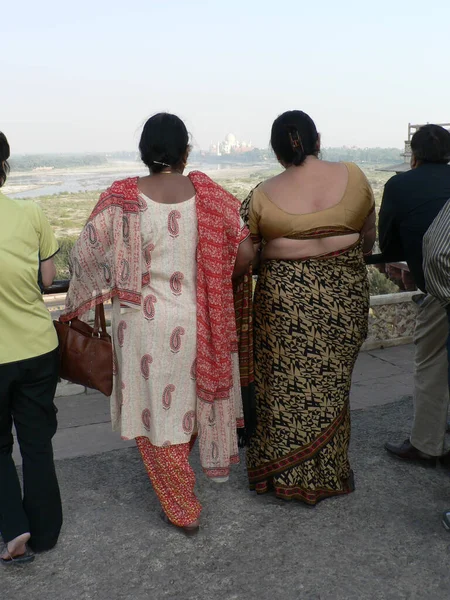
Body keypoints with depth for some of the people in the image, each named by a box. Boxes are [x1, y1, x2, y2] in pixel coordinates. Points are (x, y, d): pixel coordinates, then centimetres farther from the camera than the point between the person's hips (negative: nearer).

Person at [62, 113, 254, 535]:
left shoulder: (121, 199, -13)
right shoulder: (207, 193, -8)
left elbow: (86, 256, -9)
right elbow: (245, 253, -9)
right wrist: (222, 285, 11)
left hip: (145, 324, -2)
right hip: (198, 321, 3)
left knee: (157, 409, 12)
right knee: (203, 388, 27)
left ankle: (182, 510, 24)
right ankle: (217, 463, 50)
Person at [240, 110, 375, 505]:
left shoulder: (263, 195, -8)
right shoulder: (353, 177, -3)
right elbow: (369, 234, 8)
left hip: (287, 299, -2)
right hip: (345, 294, 2)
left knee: (288, 384, 12)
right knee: (331, 382, 15)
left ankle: (283, 472, 26)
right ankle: (325, 474, 31)